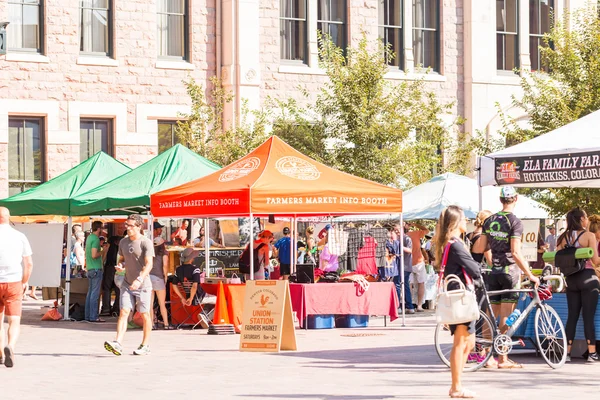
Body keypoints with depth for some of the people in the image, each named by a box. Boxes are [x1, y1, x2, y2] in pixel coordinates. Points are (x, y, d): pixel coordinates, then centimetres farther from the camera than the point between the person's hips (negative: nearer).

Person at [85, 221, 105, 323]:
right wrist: (101, 252, -5)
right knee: (95, 293, -8)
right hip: (96, 268, -10)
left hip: (90, 268, 10)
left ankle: (88, 316, 14)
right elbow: (94, 255, -22)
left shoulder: (89, 237, 15)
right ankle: (93, 316, -8)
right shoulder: (95, 239, -14)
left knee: (90, 292, 12)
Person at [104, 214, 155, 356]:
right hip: (127, 284, 5)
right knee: (123, 312, -8)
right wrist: (119, 265, -1)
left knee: (145, 315, 4)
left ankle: (145, 345, 15)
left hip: (143, 285, -5)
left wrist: (139, 279, -33)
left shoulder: (146, 243, -11)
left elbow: (149, 264, -19)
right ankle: (117, 343, -20)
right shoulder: (123, 242, 10)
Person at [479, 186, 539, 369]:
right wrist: (530, 275, -14)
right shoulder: (515, 222, -12)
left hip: (494, 271, 5)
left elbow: (482, 247, 8)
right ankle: (503, 358, -1)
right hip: (510, 271, -5)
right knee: (506, 317, -2)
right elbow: (516, 253, -18)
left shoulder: (489, 221, 7)